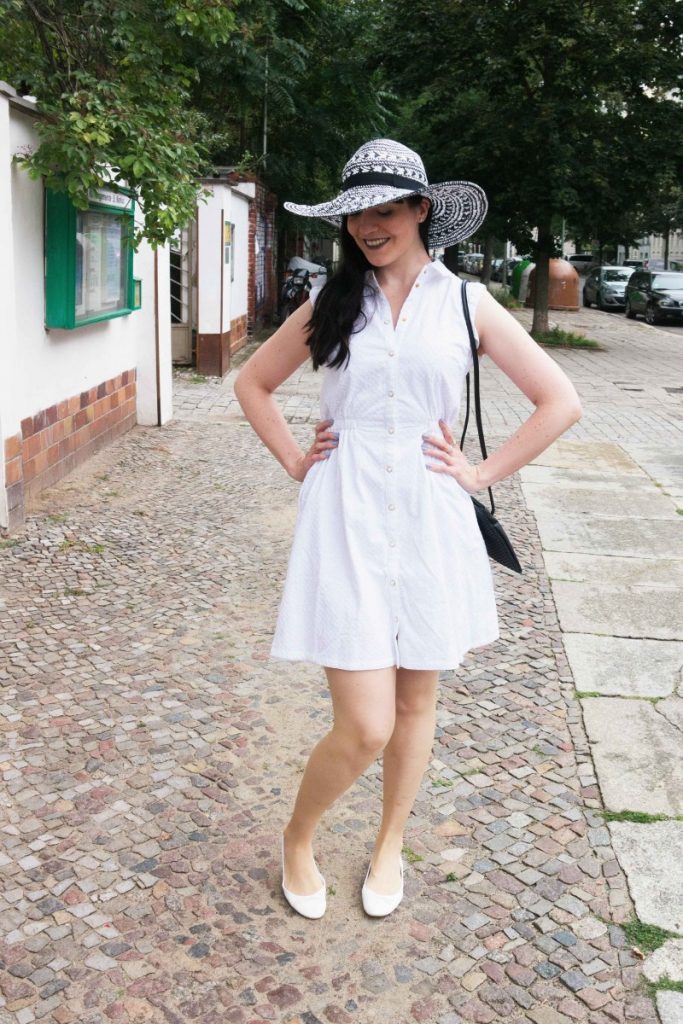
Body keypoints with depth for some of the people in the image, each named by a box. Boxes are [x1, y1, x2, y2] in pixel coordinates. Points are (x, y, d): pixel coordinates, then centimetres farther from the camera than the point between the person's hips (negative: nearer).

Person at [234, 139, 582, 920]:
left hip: (428, 521, 1)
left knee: (415, 701, 14)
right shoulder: (331, 304, 6)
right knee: (364, 726, -5)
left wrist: (479, 473, -2)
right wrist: (294, 460, 6)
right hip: (345, 523, -1)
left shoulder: (465, 304, 3)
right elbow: (252, 382, 18)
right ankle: (297, 839, 24)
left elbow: (560, 401, 3)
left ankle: (390, 843, 38)